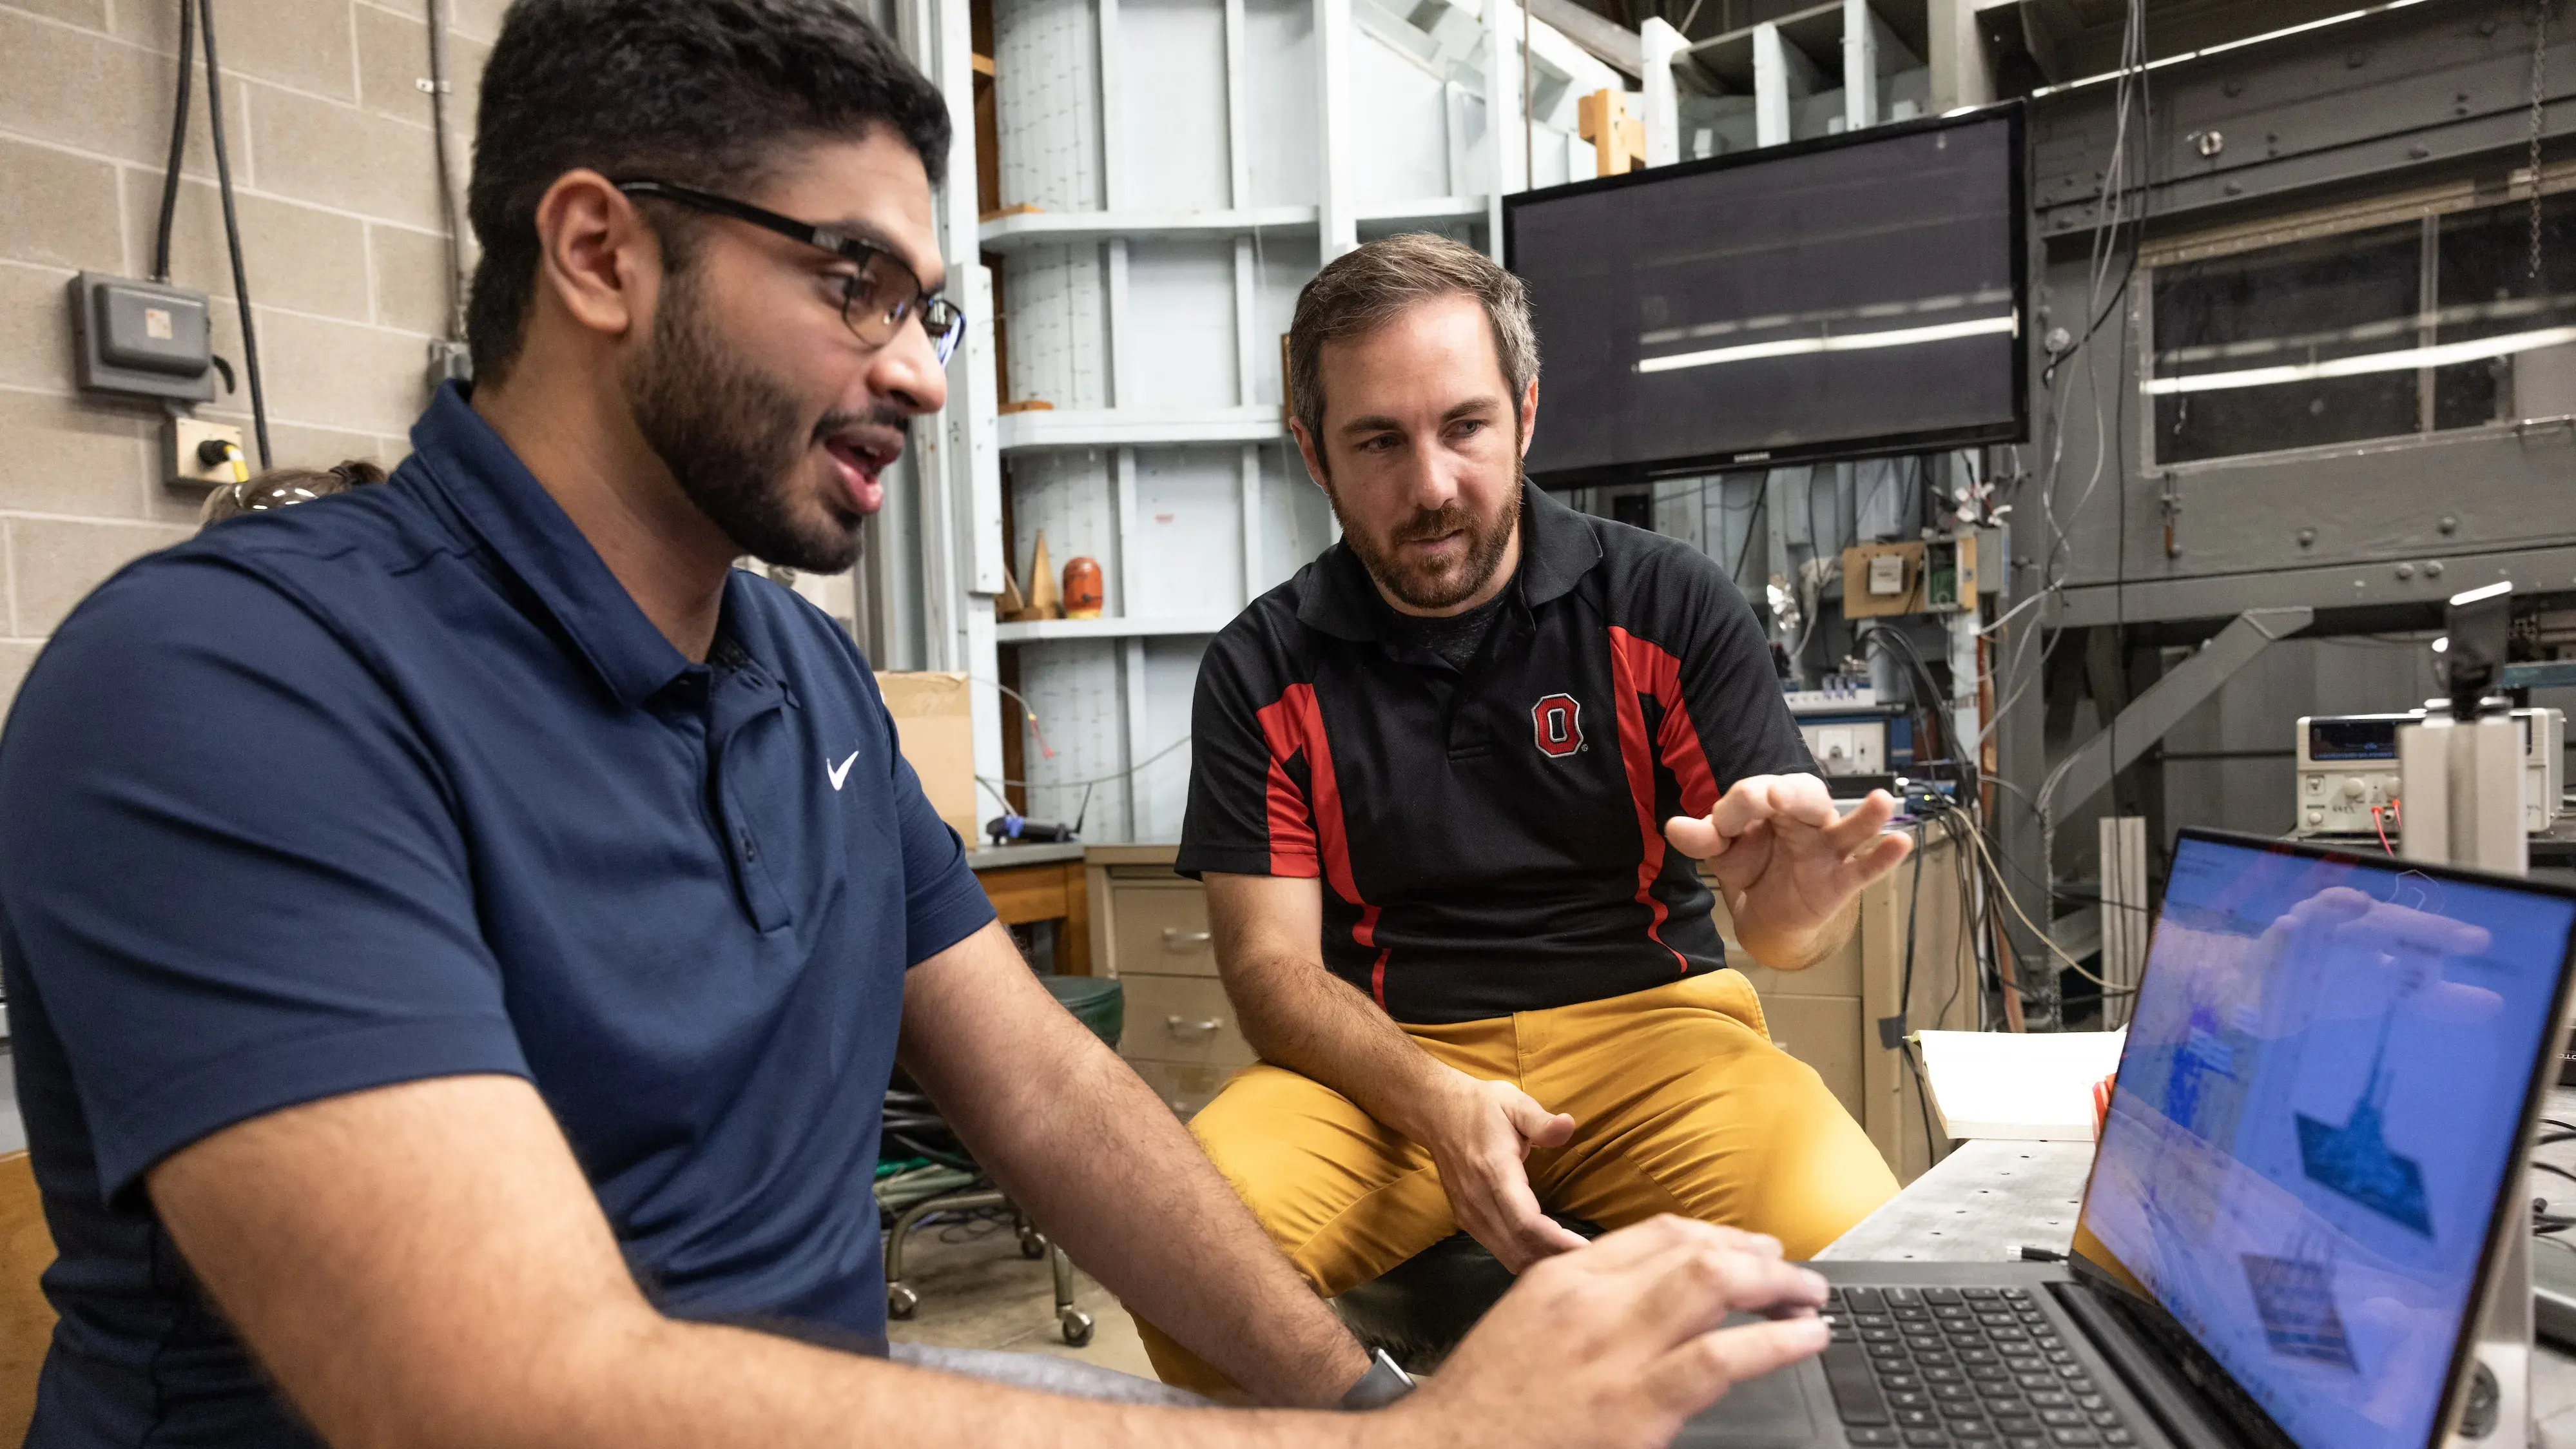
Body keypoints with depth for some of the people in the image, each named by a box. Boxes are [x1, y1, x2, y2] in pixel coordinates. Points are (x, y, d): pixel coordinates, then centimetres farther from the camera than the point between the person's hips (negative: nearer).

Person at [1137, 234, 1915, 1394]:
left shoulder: (1669, 604, 0)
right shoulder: (1262, 670, 1)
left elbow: (1788, 928, -2)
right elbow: (1271, 963, -3)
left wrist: (1792, 904, -28)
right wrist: (1437, 1105, -22)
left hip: (1649, 1029, 1)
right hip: (1379, 1063, 1)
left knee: (1848, 1243, -29)